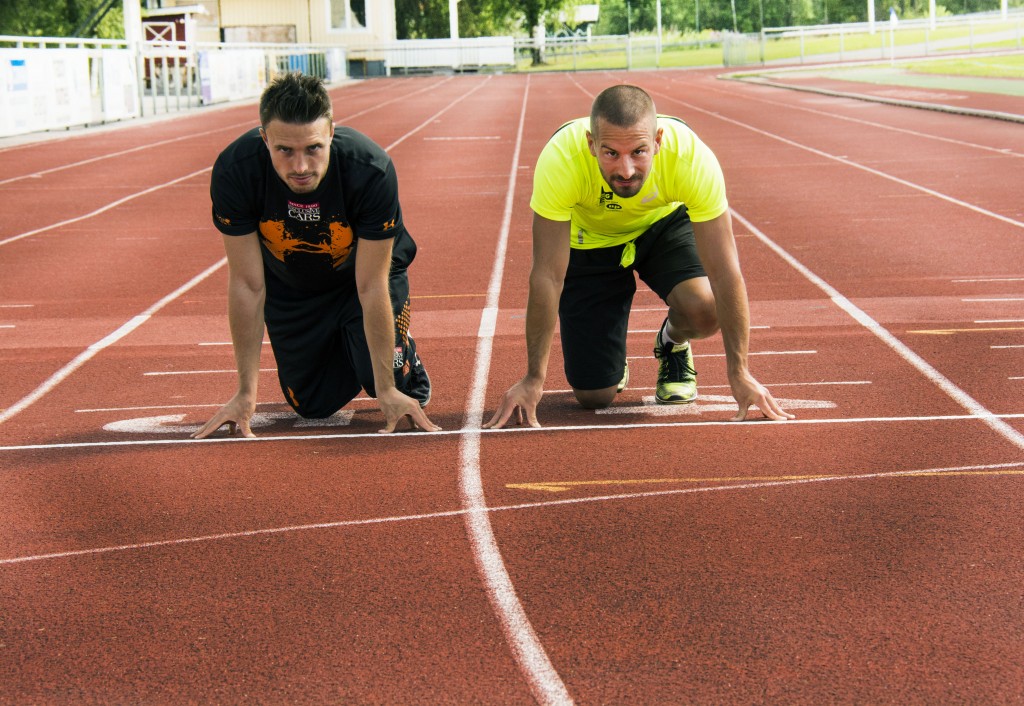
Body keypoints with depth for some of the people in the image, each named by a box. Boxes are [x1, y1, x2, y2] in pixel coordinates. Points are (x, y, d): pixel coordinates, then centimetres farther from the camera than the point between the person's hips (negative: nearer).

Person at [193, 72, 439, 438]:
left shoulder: (372, 171, -38)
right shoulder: (234, 172, -34)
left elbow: (371, 286, -29)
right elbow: (247, 285, -24)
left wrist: (387, 388, -26)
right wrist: (246, 391, -21)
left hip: (364, 269, -1)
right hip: (289, 283, 1)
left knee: (392, 386, -14)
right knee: (313, 405, 2)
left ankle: (404, 351, 22)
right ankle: (336, 348, 35)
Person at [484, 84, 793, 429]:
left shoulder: (692, 157, -36)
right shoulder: (560, 159, -38)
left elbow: (724, 271, -29)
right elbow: (547, 275, -31)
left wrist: (739, 373, -28)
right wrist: (534, 378, -29)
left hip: (664, 221, 1)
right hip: (589, 239, -1)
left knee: (704, 309, -30)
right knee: (594, 395, -8)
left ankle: (673, 344, 7)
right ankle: (610, 358, 29)